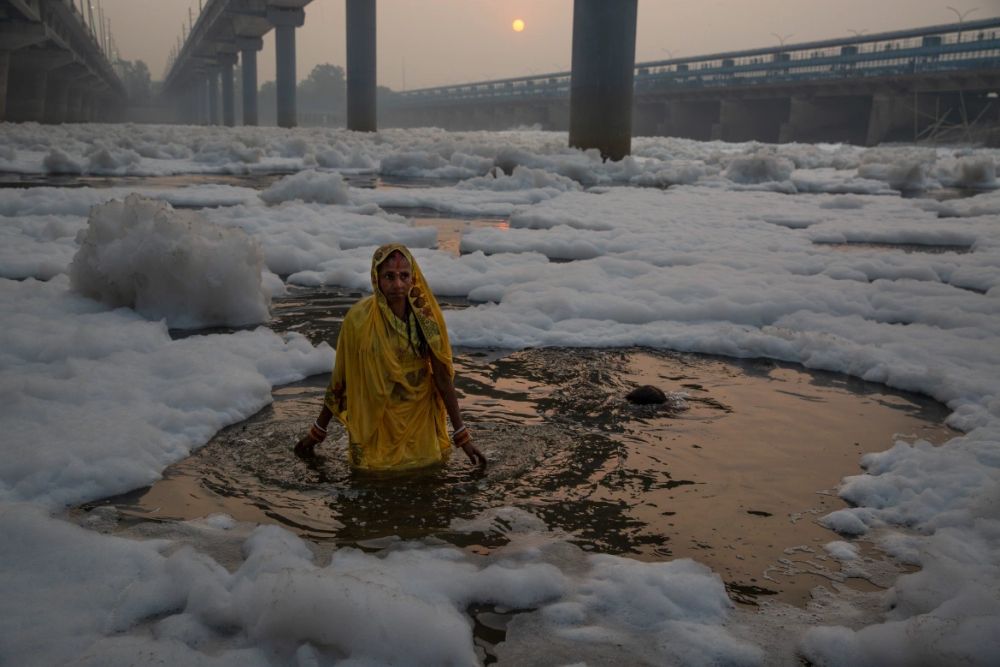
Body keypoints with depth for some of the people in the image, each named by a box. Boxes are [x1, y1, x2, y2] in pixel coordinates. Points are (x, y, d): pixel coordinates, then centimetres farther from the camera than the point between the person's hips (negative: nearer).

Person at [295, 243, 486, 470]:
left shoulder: (426, 315, -13)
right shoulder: (359, 318, -19)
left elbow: (443, 377, -8)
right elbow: (340, 378, -8)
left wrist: (462, 436, -8)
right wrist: (318, 431, 0)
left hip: (418, 415, 2)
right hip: (375, 421, -1)